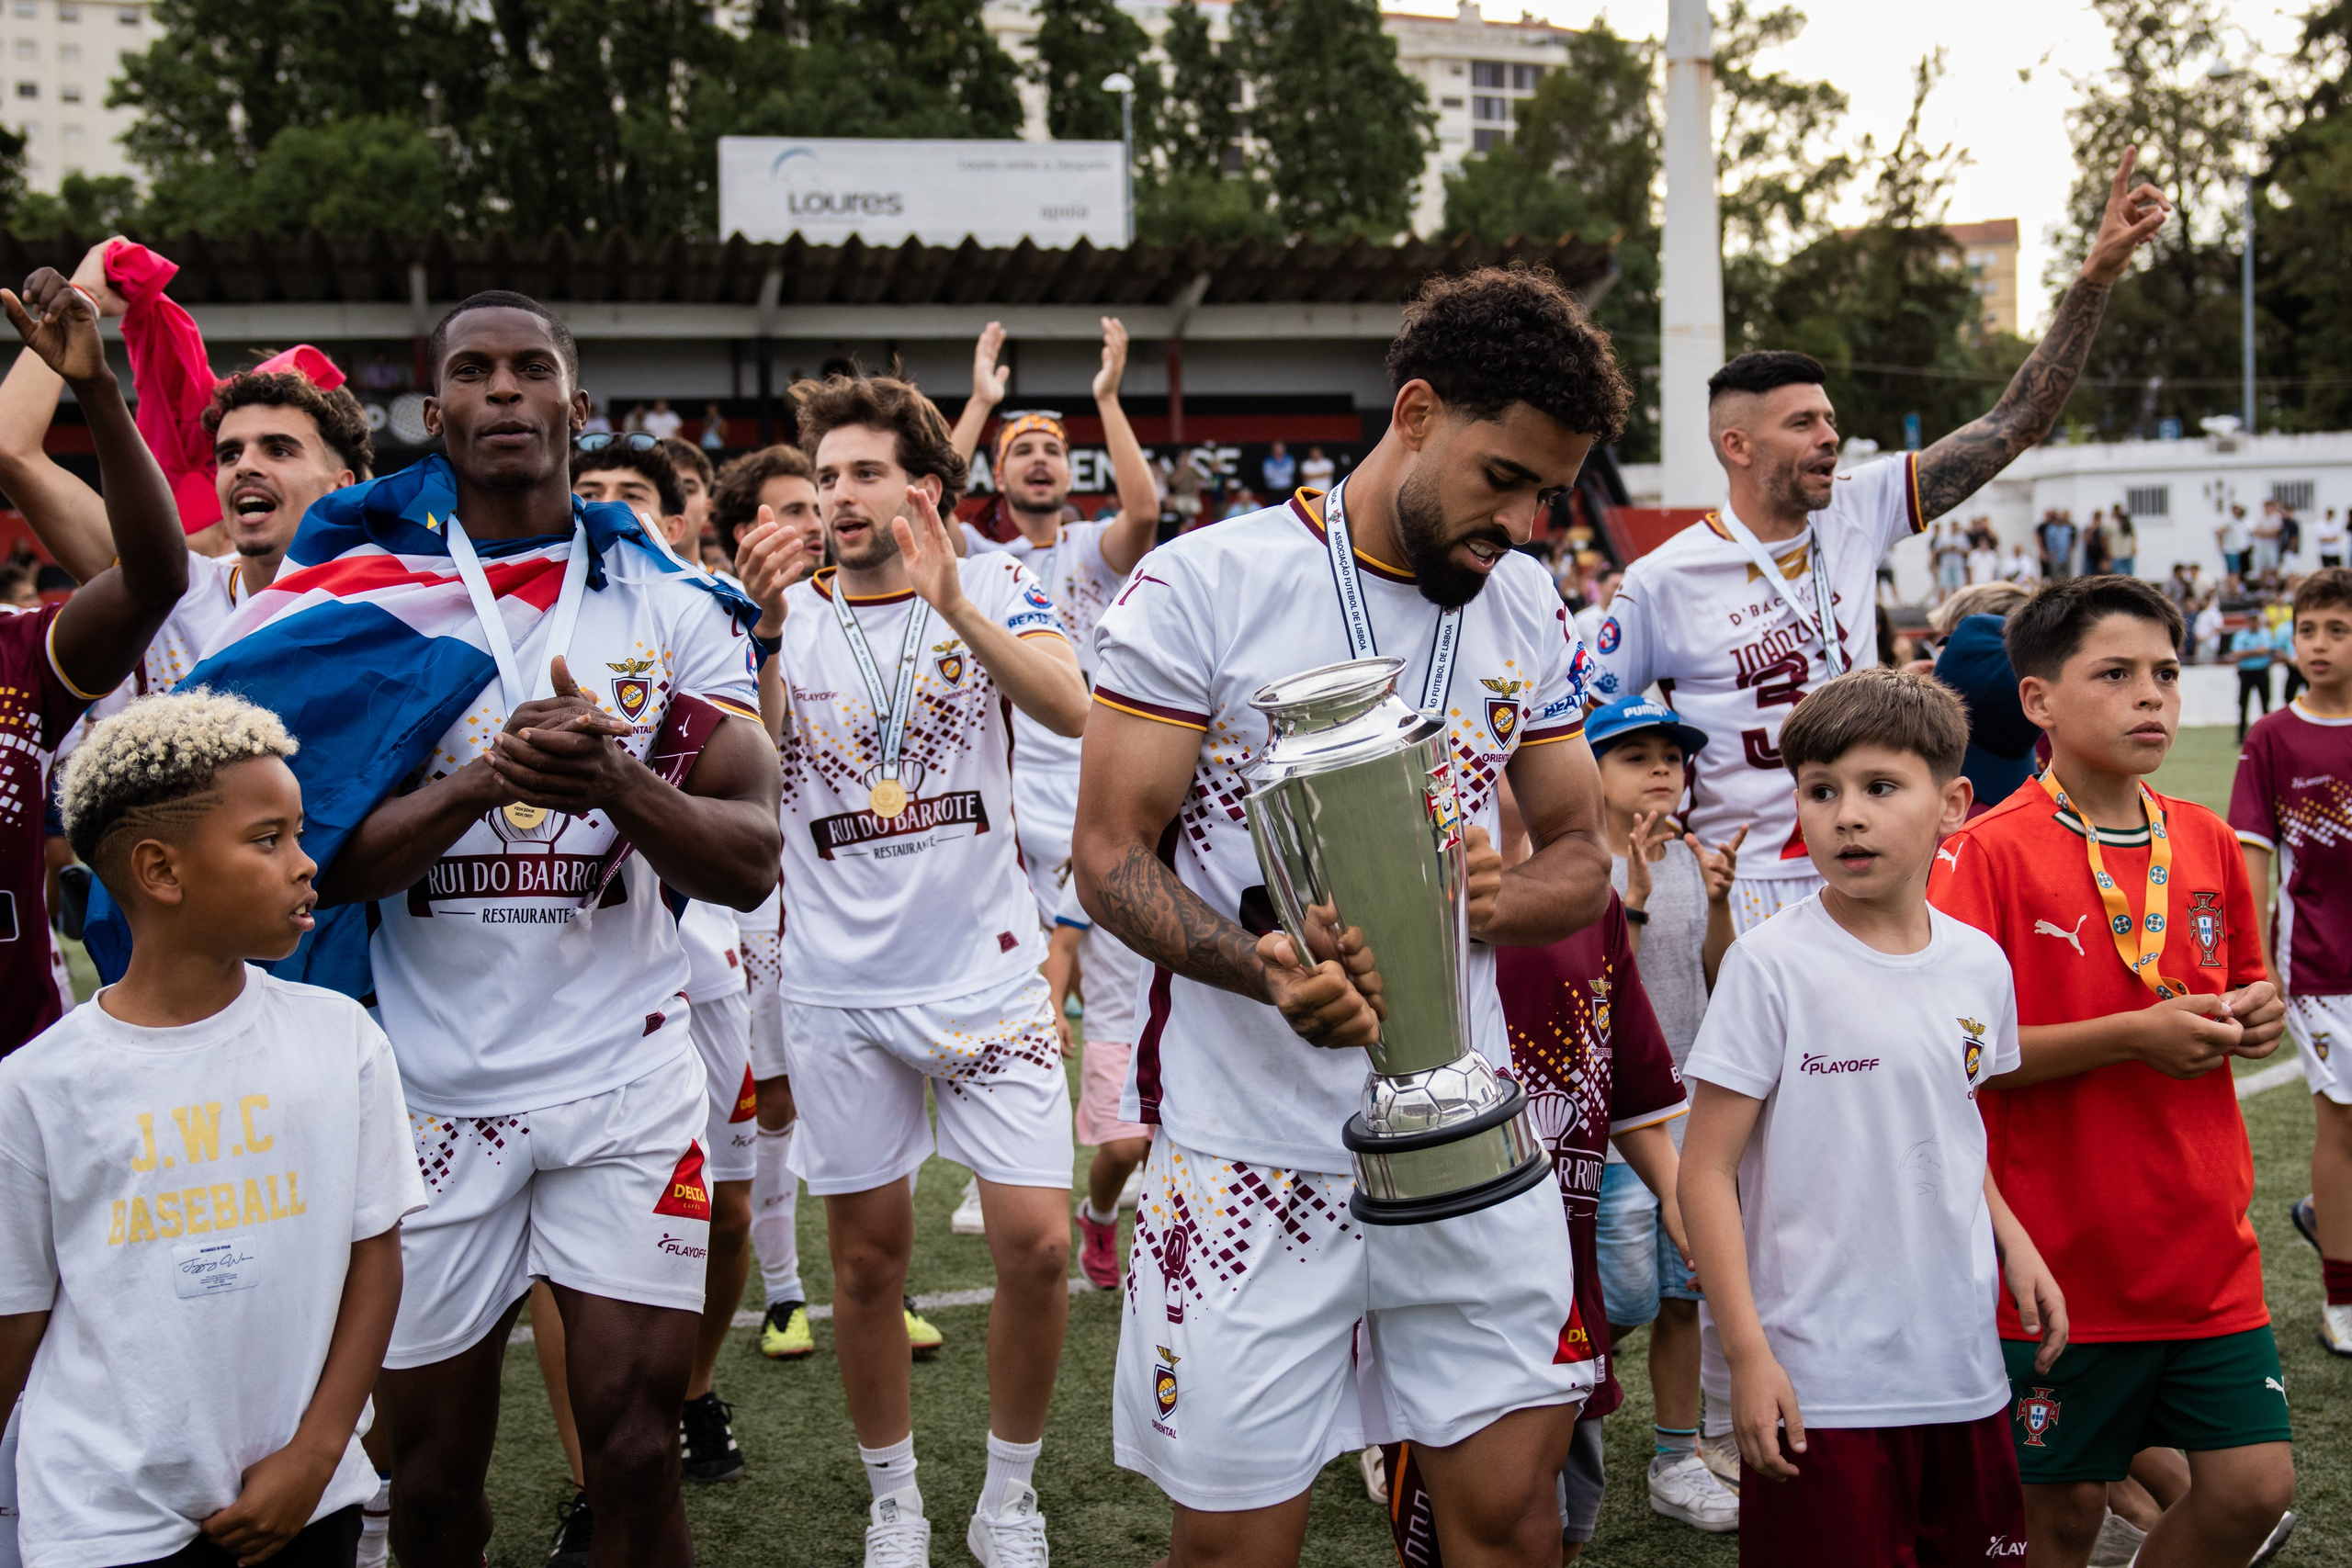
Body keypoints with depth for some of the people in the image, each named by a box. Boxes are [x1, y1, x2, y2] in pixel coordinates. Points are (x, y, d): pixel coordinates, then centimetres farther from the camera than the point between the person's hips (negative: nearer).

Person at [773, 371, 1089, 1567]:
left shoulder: (996, 588, -1)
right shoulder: (786, 617, 2)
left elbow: (1071, 709, -19)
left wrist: (953, 605, -33)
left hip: (985, 968, -1)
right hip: (842, 988, 1)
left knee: (1037, 1245, -5)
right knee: (868, 1259, 9)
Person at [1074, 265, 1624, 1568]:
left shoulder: (1530, 611, 9)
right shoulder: (1203, 585, -8)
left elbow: (1581, 862, 12)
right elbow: (1111, 858, -8)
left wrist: (1490, 901, -12)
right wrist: (1265, 968, -27)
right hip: (1251, 1150, -4)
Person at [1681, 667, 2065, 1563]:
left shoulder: (1979, 963, 5)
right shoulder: (1773, 966, -11)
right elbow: (1708, 1169, -10)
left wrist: (2015, 1245, 5)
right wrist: (1747, 1355, -13)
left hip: (1963, 1365, 5)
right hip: (1819, 1382, -5)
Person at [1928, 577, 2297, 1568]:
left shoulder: (2208, 843, 6)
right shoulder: (1988, 853, -12)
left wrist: (2253, 1020, -2)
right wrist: (2134, 1035, -21)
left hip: (2207, 1249, 5)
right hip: (2059, 1254, -5)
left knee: (2254, 1487, 4)